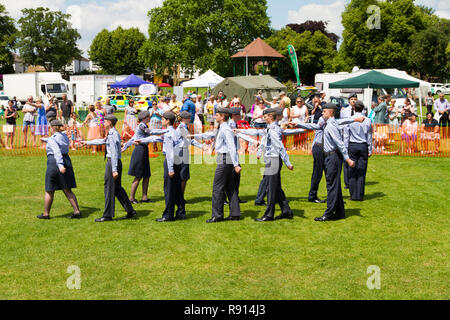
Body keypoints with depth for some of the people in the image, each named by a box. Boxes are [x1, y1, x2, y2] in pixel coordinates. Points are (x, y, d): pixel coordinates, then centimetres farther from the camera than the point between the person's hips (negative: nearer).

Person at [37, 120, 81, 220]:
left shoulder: (52, 139, -10)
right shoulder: (64, 136, 13)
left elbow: (57, 152, -25)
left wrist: (60, 165, -35)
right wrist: (46, 139, 52)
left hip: (54, 163, -6)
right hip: (67, 161, 6)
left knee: (49, 191, 7)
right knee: (67, 190, 8)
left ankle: (46, 214, 16)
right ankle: (77, 211, -1)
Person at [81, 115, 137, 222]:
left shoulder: (112, 135, -16)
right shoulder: (114, 133, 14)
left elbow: (114, 153, -22)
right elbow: (102, 141, 29)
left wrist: (114, 170, -25)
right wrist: (87, 143, 38)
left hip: (112, 162, -10)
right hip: (116, 162, 10)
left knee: (109, 189, -2)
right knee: (118, 188, 14)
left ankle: (108, 215, 5)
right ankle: (130, 211, 16)